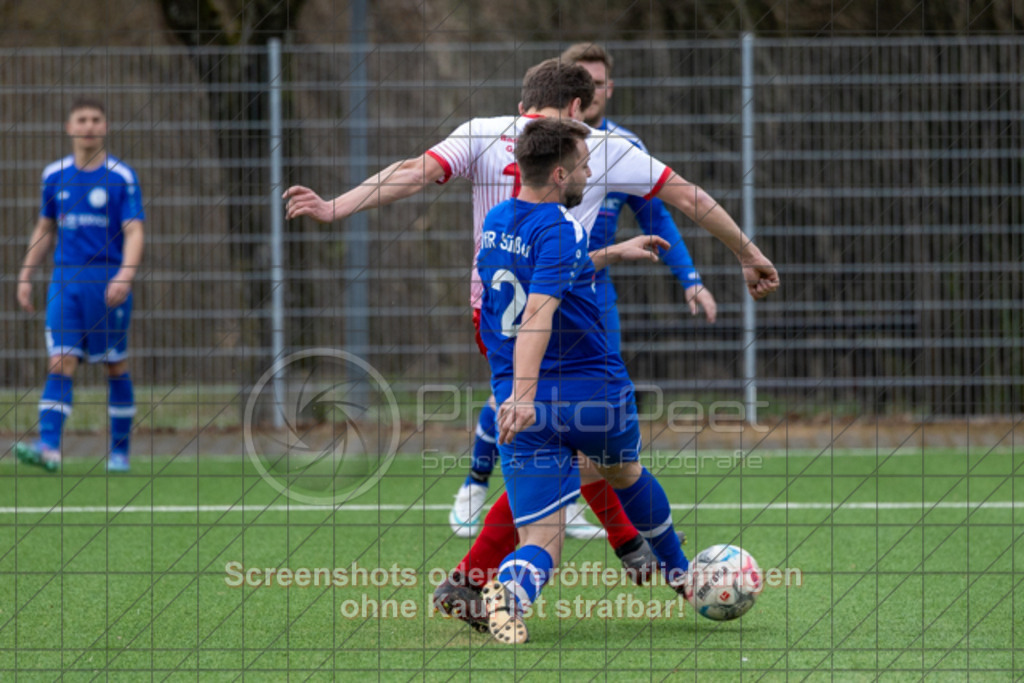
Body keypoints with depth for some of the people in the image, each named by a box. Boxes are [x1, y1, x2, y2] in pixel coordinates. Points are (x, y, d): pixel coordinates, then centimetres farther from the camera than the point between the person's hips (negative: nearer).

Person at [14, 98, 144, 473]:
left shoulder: (122, 176, -3)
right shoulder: (54, 175, 9)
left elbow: (134, 232, -9)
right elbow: (44, 229, 19)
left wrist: (125, 276, -24)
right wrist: (25, 276, 14)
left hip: (109, 283, -3)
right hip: (65, 280, 3)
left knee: (116, 367, 4)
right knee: (61, 364, -10)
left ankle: (120, 452, 15)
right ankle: (49, 448, -22)